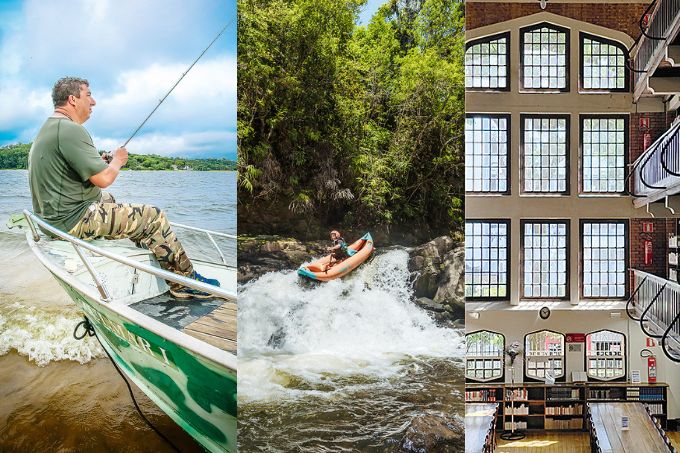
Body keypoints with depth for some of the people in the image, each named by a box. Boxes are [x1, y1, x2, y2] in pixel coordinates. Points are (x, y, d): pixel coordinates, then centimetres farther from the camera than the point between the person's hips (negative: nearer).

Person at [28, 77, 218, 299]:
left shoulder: (47, 128, 13)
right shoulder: (71, 130, -21)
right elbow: (104, 179, -23)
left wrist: (98, 162, 15)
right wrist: (117, 160, -2)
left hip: (53, 217, 11)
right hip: (75, 221, -11)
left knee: (110, 198, 33)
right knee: (154, 218, -6)